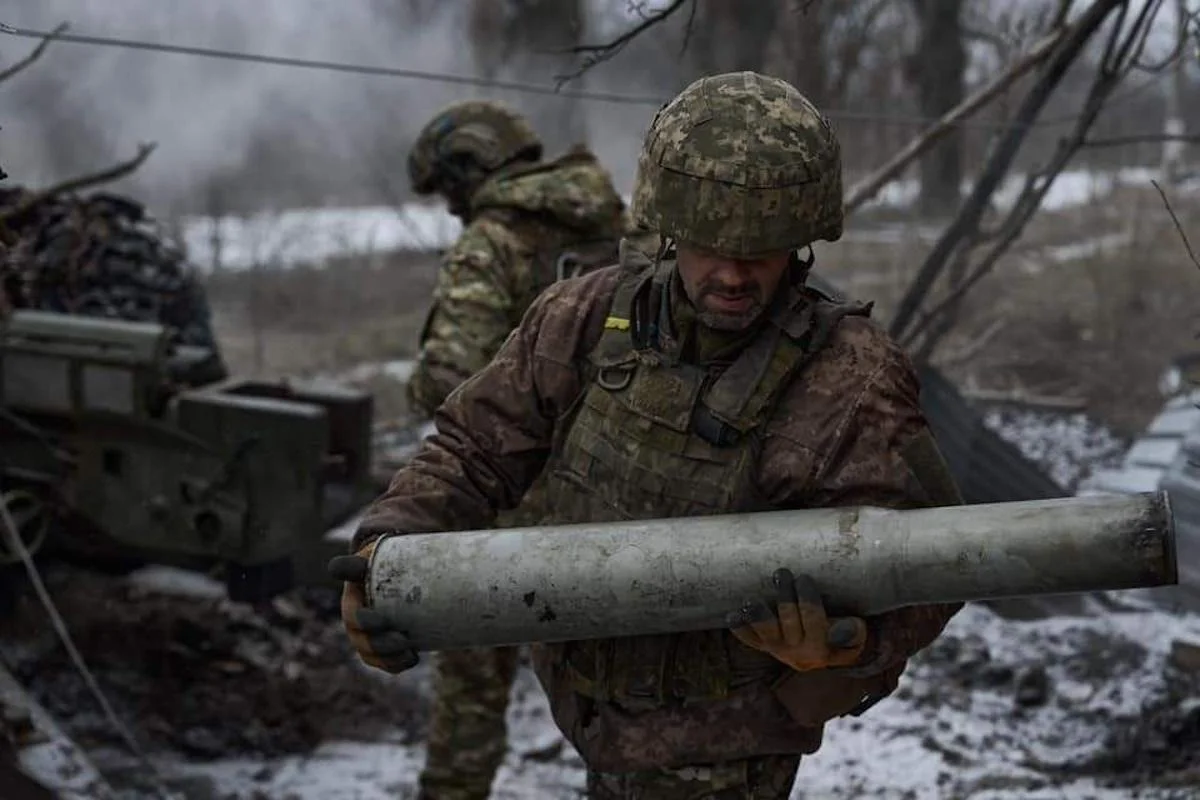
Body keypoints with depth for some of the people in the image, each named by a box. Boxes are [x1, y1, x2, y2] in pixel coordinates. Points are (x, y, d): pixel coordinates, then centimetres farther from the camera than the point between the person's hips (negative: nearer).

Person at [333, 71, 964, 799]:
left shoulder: (848, 387, -25)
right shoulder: (591, 318, -11)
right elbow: (475, 449, -3)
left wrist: (840, 642, -40)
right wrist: (391, 544, -21)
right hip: (597, 710, 6)